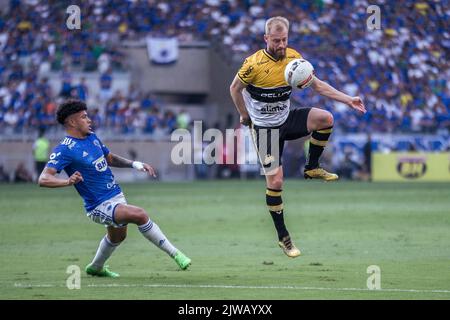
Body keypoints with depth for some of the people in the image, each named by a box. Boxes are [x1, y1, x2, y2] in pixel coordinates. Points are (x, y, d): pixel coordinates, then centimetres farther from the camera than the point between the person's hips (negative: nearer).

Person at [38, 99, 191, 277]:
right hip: (100, 207, -9)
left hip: (116, 196, 9)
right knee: (139, 214, -29)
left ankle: (96, 268, 56)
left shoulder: (92, 137, 6)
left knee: (117, 237, 30)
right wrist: (67, 181, -48)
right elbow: (43, 179, -29)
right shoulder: (64, 150, -19)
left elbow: (110, 159, 23)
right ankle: (174, 253, -19)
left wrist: (134, 164, 7)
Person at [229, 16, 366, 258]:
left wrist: (348, 100, -4)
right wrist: (245, 116, 0)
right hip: (265, 127, -5)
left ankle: (311, 168, 3)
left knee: (325, 119, -19)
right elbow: (235, 88, -5)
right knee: (275, 181, -7)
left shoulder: (294, 58, -6)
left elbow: (317, 85, 2)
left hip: (287, 120, 5)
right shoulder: (254, 64, -21)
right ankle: (283, 237, 7)